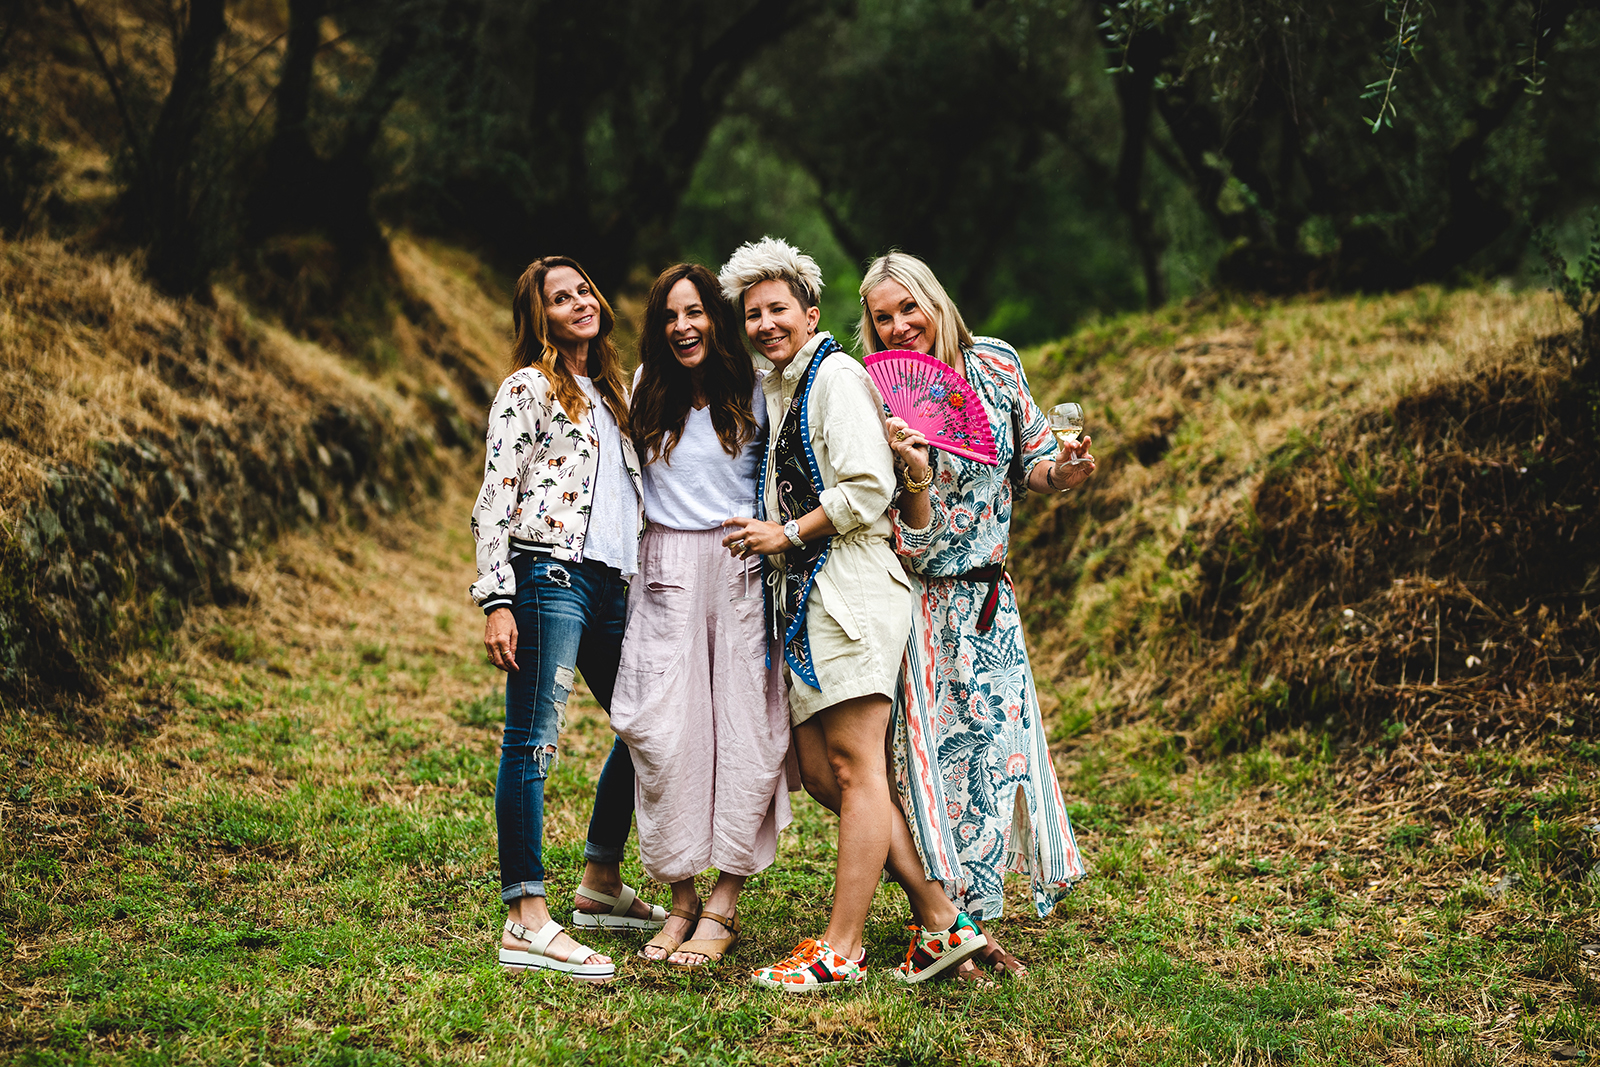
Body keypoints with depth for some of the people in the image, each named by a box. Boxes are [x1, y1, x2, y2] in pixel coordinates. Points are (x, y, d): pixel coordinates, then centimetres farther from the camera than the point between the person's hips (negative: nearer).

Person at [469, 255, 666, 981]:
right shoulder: (528, 390, -2)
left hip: (610, 586, 8)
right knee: (533, 741, -9)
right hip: (549, 577, -8)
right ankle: (525, 922, -11)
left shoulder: (612, 390, 21)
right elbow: (496, 498, -9)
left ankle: (601, 884, 27)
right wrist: (496, 601, -17)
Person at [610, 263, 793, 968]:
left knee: (743, 733, -4)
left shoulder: (752, 390, 3)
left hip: (744, 567, -2)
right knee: (666, 731, -5)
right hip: (668, 572, 2)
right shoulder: (648, 388, 11)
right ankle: (680, 897, 6)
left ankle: (724, 907, 3)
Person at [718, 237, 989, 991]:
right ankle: (941, 922, 12)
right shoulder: (774, 390, 22)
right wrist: (773, 538, 15)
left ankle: (841, 950, -4)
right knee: (821, 771, 6)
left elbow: (866, 491, -16)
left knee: (855, 767, -7)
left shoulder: (837, 376, -6)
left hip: (850, 588, -10)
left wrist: (786, 535, -8)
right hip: (804, 599, 10)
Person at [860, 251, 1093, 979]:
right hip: (923, 606, -4)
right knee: (940, 753, -3)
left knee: (998, 746, 7)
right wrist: (917, 477, -32)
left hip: (989, 600, 5)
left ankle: (971, 922, 23)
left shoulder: (994, 365, -1)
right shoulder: (882, 409, -12)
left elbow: (1029, 463, 12)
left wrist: (1060, 472, -10)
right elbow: (915, 546, -15)